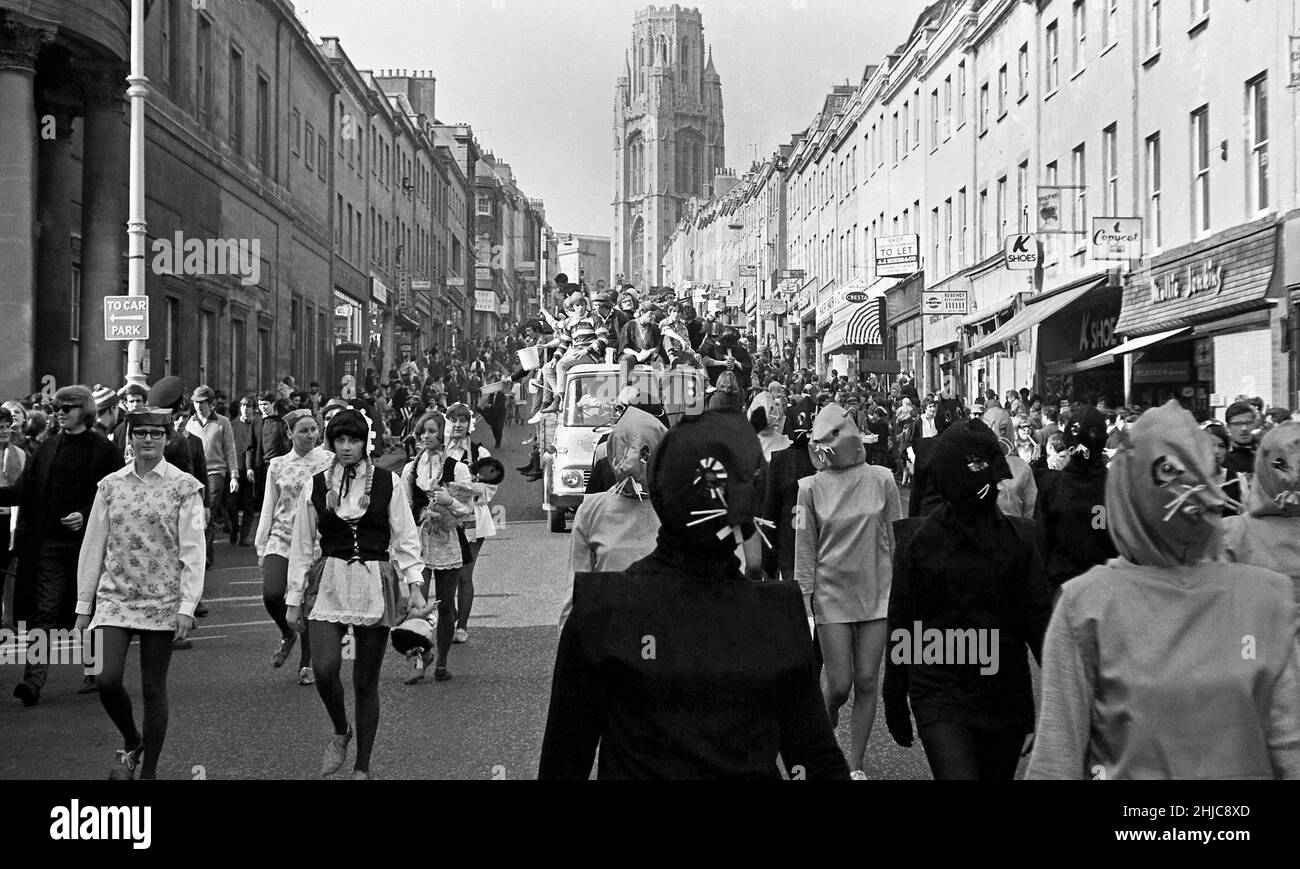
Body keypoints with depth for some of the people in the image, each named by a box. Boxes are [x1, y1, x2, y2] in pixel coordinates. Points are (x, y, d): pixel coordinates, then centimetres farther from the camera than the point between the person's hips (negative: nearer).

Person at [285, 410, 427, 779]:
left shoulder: (387, 483, 1)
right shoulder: (316, 486, 4)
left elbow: (406, 538, 4)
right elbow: (302, 546, 8)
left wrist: (414, 585, -5)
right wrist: (295, 598, 8)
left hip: (375, 585, 0)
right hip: (329, 585, 1)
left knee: (366, 680, 4)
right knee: (324, 668, -18)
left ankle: (362, 766, 19)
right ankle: (340, 732, 13)